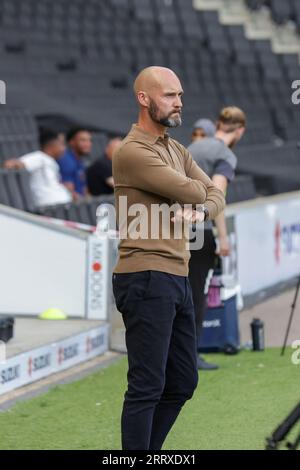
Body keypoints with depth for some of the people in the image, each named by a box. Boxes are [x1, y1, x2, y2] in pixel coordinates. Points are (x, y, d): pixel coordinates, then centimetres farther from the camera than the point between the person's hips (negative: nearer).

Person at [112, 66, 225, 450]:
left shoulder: (177, 150, 17)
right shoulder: (133, 152, -13)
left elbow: (216, 195, 11)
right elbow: (191, 192, -17)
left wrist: (200, 211, -13)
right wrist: (194, 193, 8)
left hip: (178, 278, 9)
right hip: (147, 279, -9)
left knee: (183, 383, 14)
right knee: (148, 387, -8)